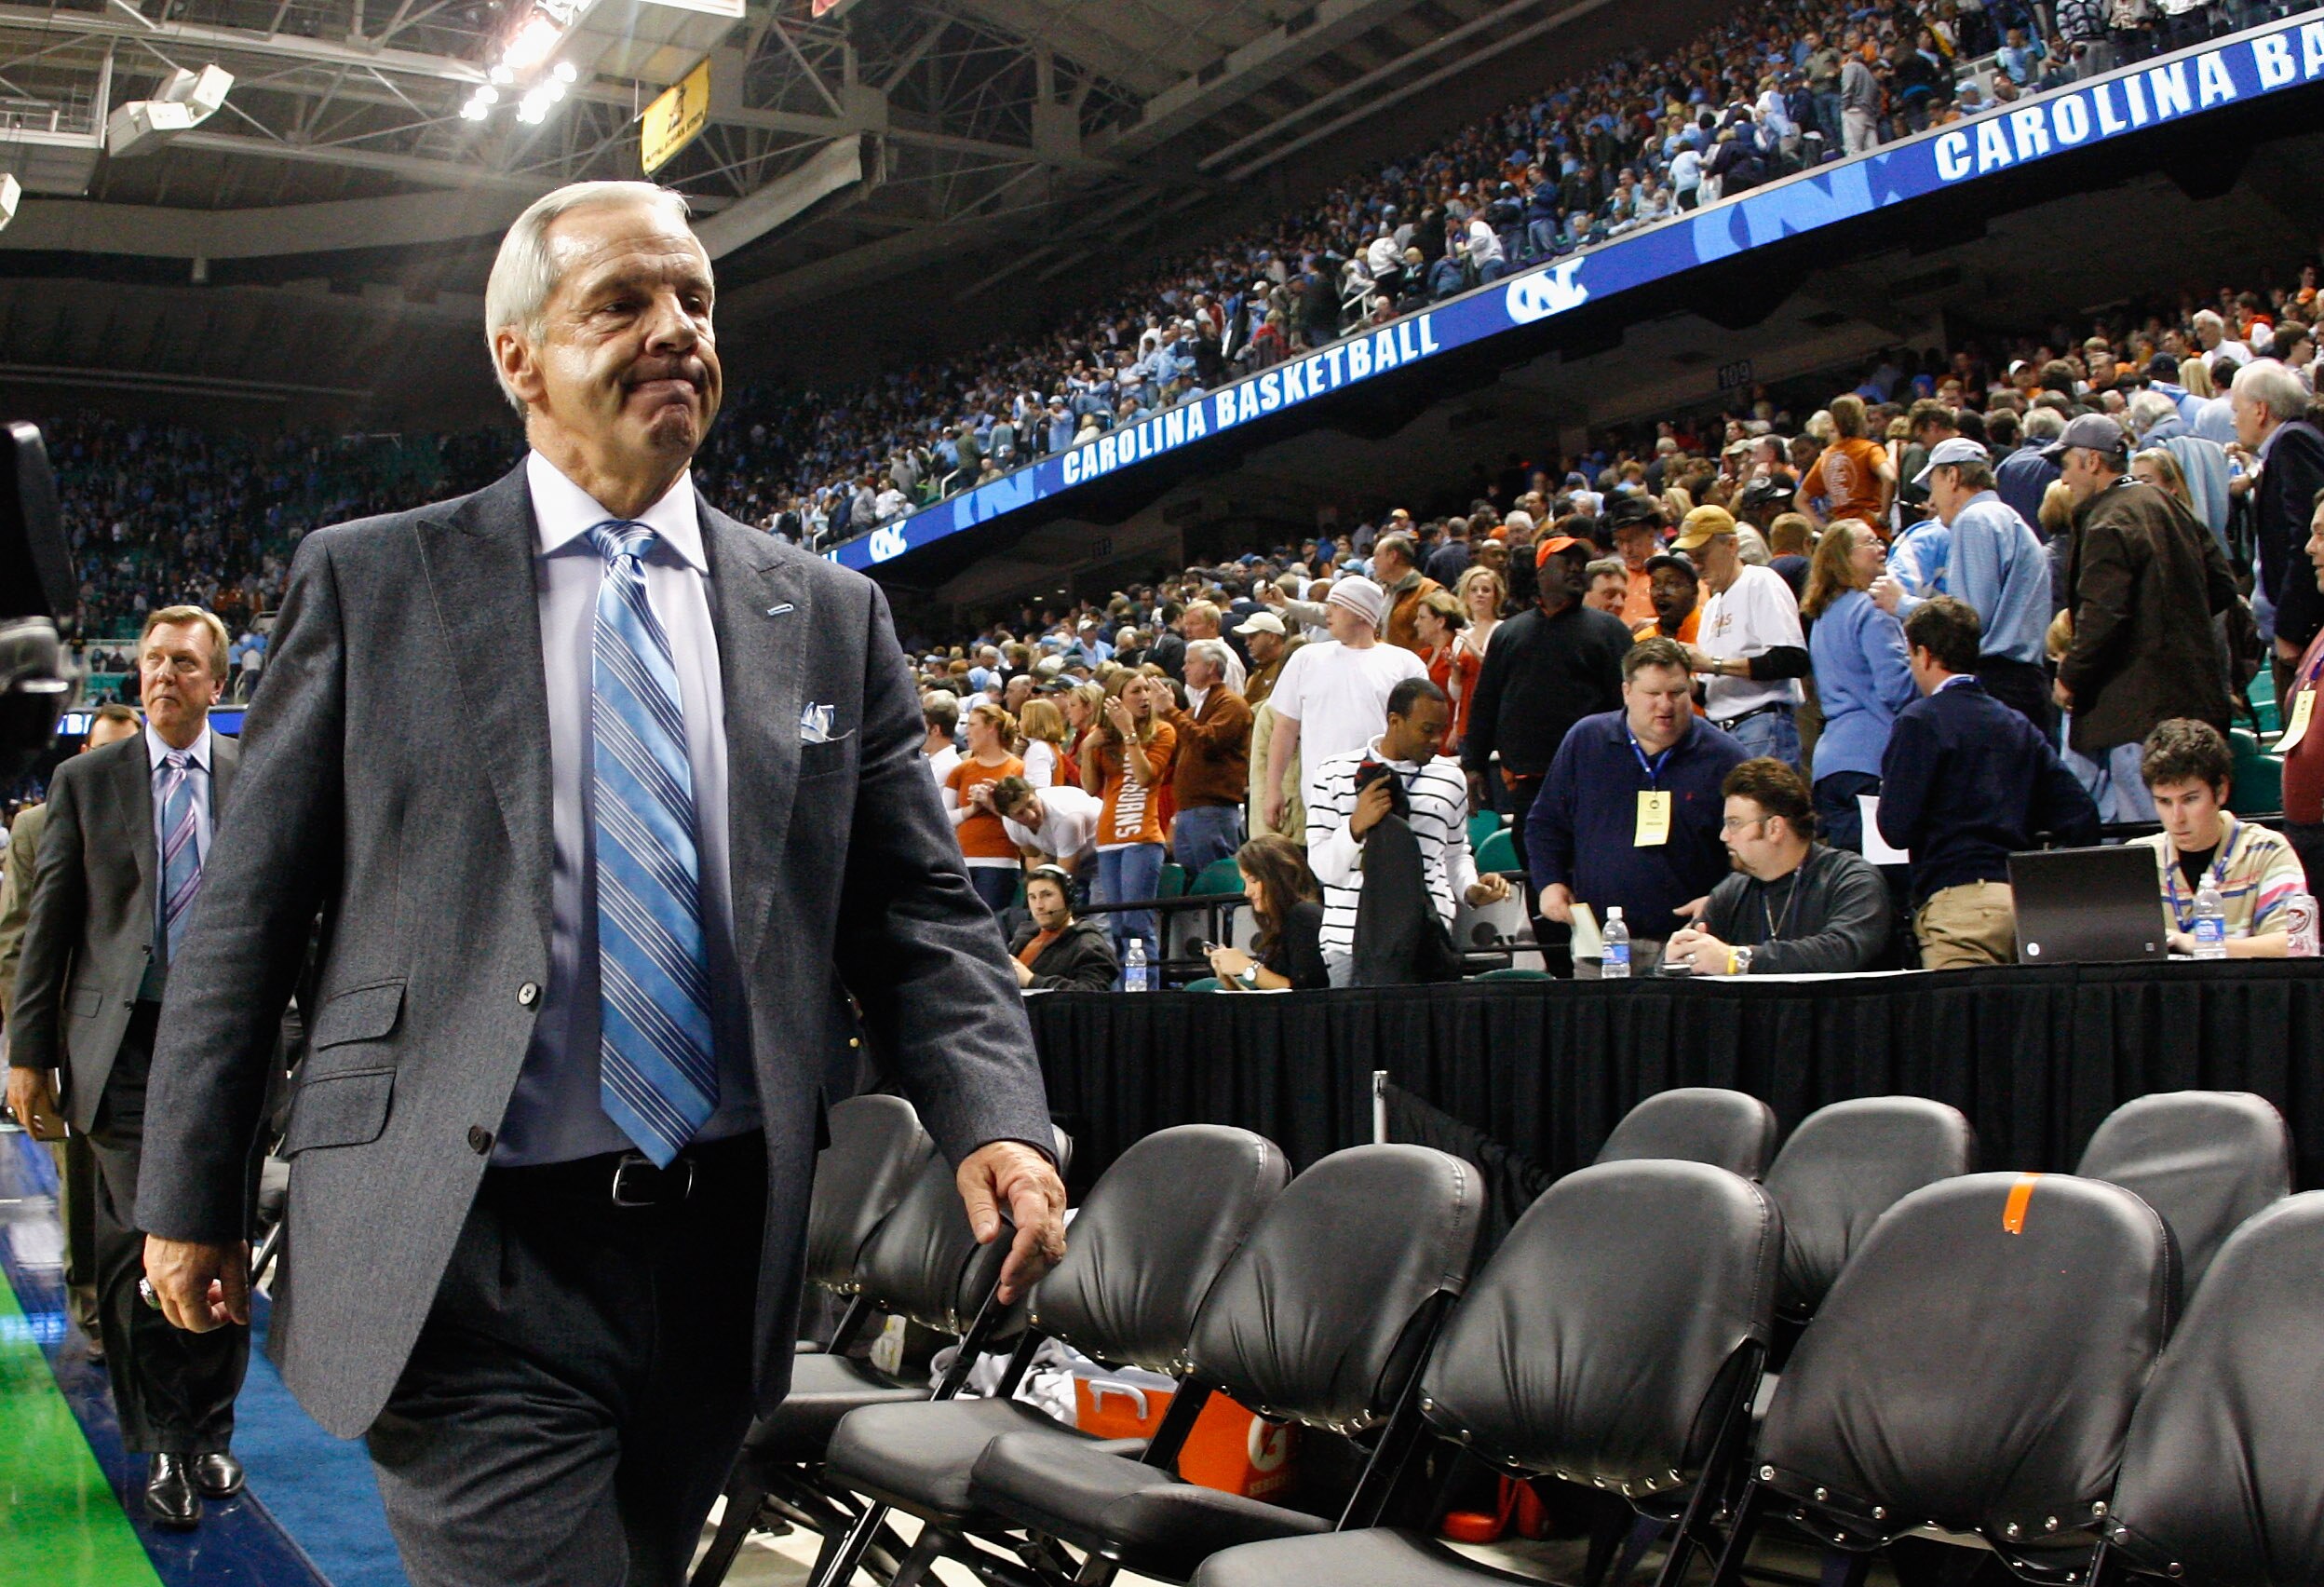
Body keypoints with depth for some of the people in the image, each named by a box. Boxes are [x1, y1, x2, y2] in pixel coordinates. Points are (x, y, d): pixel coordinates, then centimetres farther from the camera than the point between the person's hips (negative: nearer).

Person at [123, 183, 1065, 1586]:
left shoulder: (829, 615, 8)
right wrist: (192, 1197, 4)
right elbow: (249, 911, 3)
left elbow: (918, 912, 5)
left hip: (719, 1256, 4)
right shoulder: (373, 584, 1)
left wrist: (996, 1119, -11)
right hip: (470, 1268, -3)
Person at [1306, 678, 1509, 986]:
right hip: (1351, 937, -2)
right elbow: (1322, 868, 1)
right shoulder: (1333, 775, 6)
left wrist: (1471, 889, 5)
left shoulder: (1450, 778, 15)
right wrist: (1356, 826, -15)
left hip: (1427, 941, 2)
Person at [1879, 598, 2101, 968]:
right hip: (2027, 900, 7)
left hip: (1958, 900, -7)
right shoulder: (2019, 726, 18)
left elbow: (1897, 829, -7)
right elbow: (2082, 819, 12)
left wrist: (1886, 786, 13)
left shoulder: (1921, 721, -2)